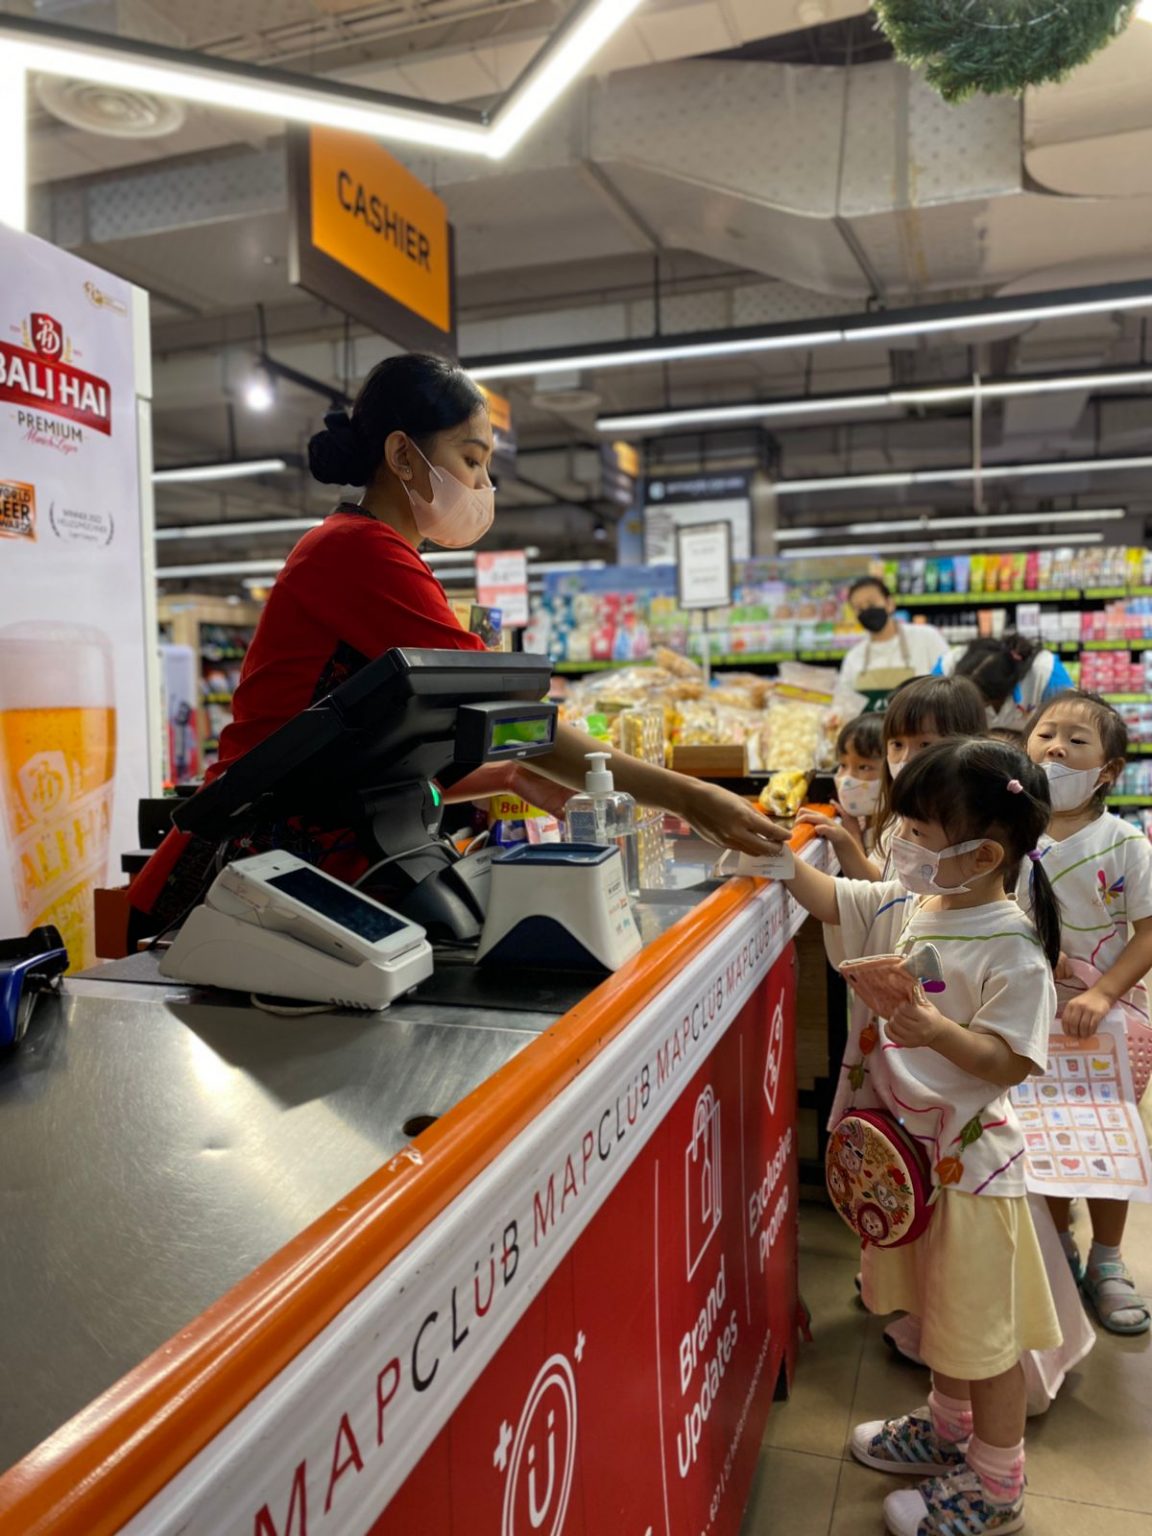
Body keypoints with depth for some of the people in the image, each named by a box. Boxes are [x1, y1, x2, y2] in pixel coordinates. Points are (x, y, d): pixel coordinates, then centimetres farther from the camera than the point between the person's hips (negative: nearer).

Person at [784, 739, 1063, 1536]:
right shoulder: (903, 905, -4)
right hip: (907, 1145, 7)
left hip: (966, 1159, -7)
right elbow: (824, 897, 0)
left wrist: (935, 1030, -36)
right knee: (937, 1306, 26)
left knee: (982, 1327, 12)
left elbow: (1010, 1061, -21)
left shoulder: (1013, 951, -23)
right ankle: (948, 1429, 49)